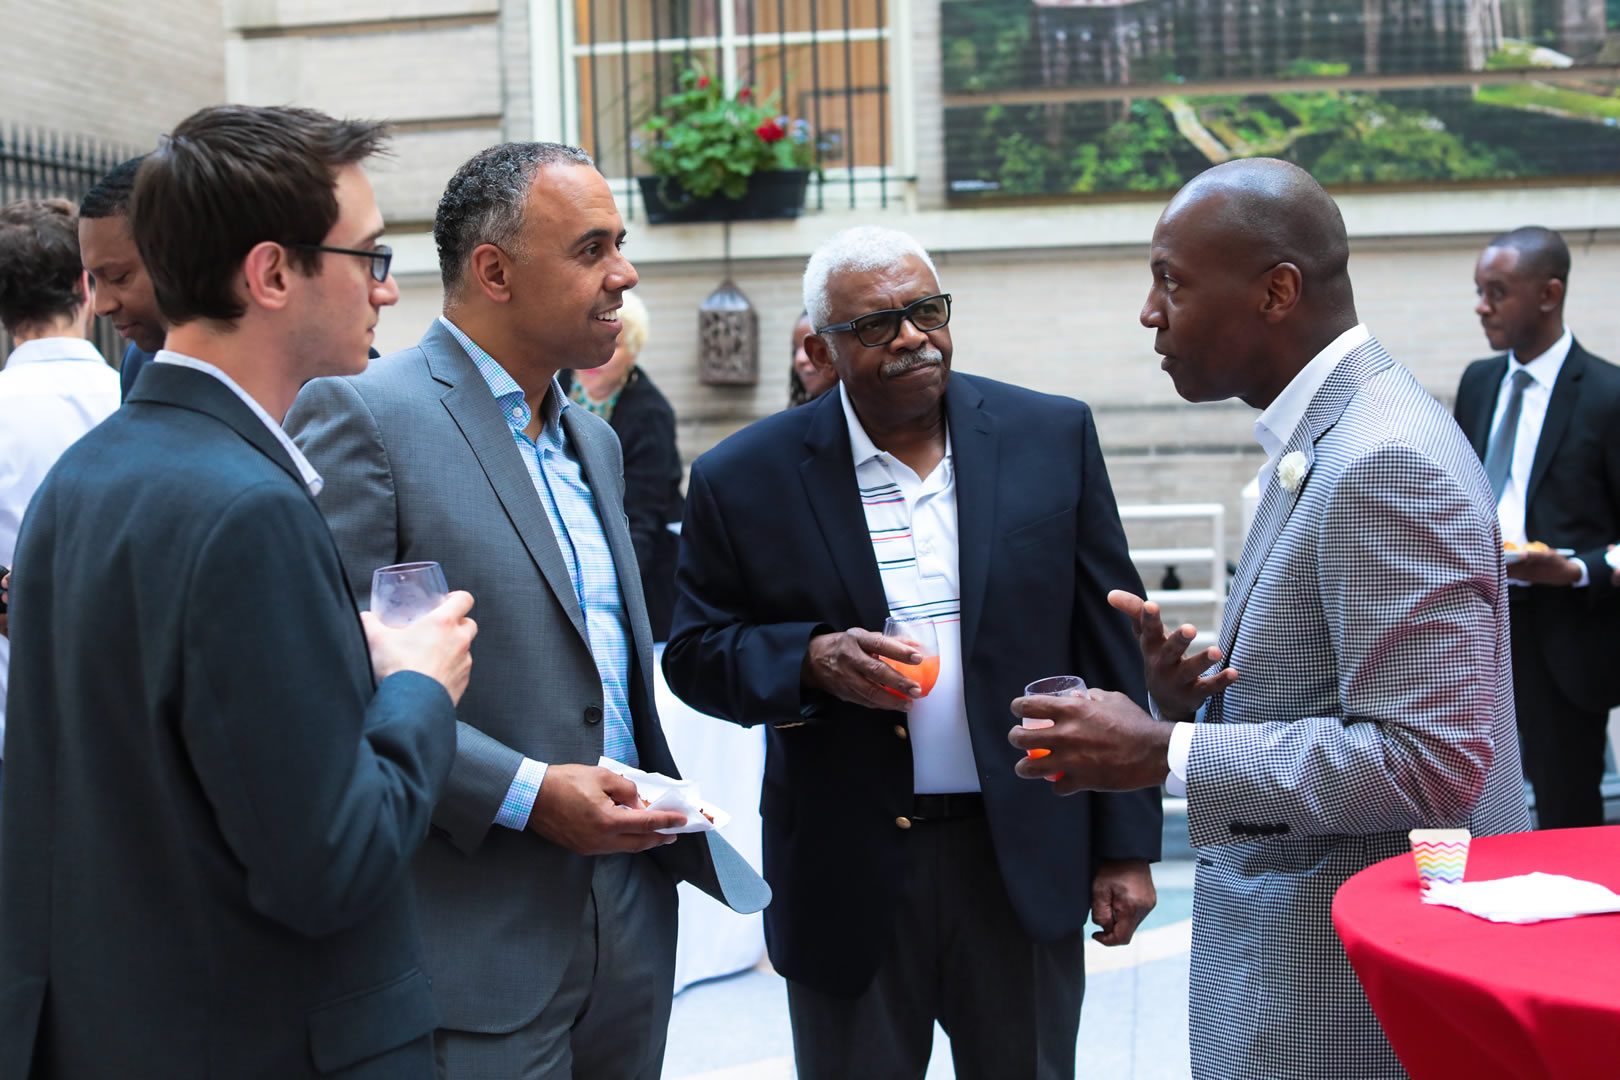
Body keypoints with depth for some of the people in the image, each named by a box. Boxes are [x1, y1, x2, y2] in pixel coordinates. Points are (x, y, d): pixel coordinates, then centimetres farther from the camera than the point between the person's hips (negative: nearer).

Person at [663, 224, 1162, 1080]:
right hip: (848, 881, -1)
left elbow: (1109, 646, 2)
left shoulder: (1053, 437, 0)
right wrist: (812, 661, -18)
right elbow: (694, 654, 2)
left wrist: (1126, 843, 1)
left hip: (1027, 861, 1)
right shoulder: (744, 480, -5)